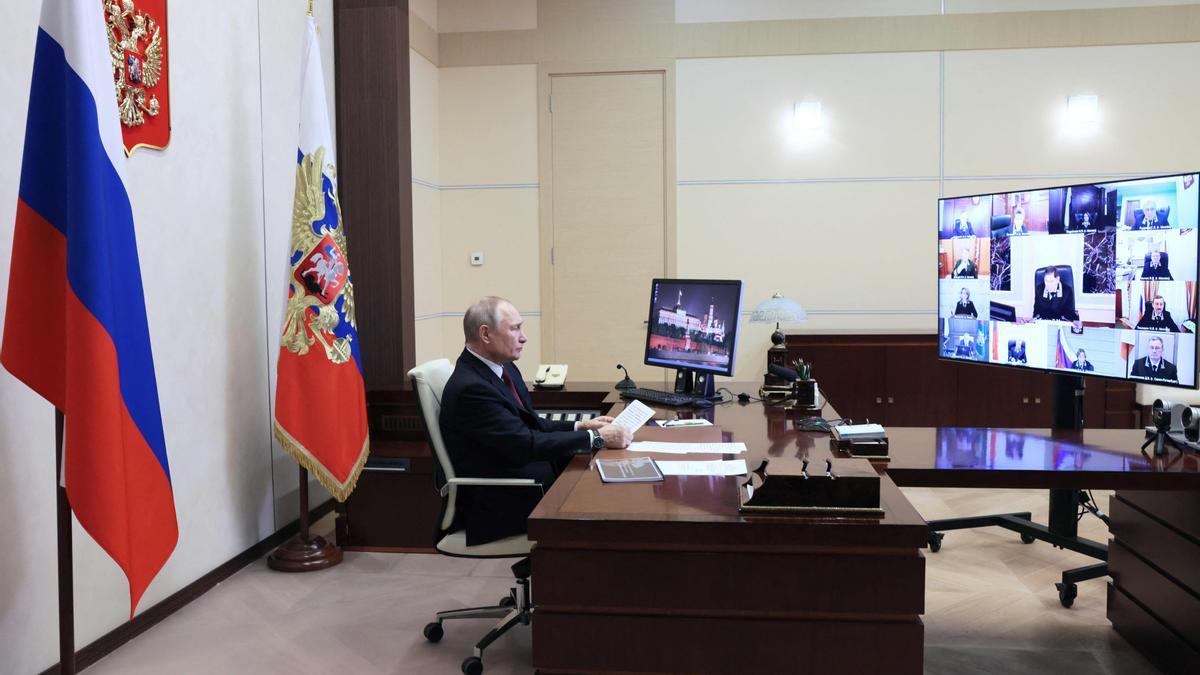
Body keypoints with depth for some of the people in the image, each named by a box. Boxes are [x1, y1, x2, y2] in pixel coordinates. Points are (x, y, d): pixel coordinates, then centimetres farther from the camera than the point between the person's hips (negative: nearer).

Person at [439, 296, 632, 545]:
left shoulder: (505, 369, 6)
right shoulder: (470, 387, -22)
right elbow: (525, 444, -25)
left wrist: (579, 426, 1)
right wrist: (595, 438, -20)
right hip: (498, 507, -8)